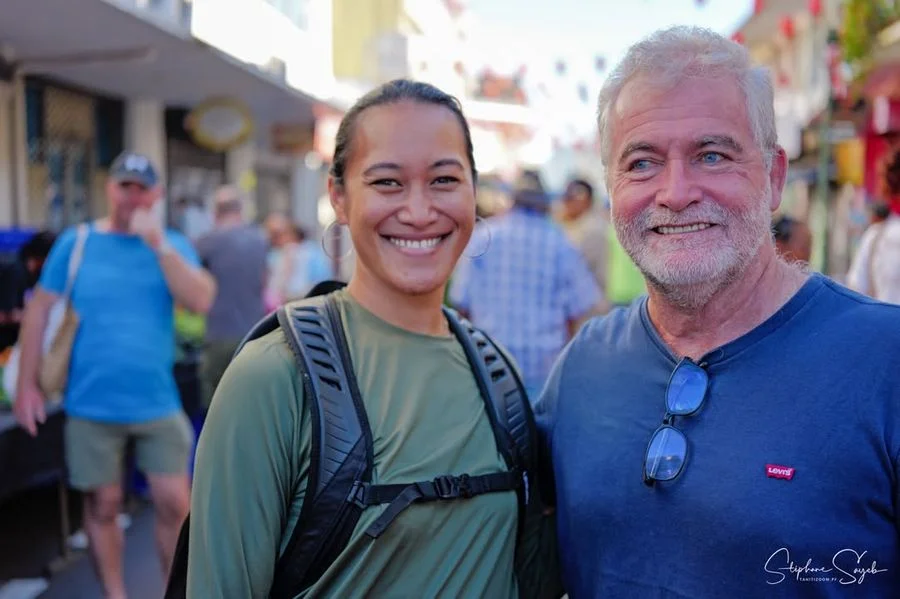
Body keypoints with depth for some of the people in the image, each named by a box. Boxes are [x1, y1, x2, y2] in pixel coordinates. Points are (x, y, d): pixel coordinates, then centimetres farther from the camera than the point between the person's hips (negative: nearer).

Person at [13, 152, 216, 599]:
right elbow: (39, 310, 3)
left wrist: (158, 243, -20)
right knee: (103, 506, 10)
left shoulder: (173, 245, 2)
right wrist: (25, 384, 1)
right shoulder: (75, 242, 0)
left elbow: (201, 301, -13)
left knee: (174, 504, 3)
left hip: (157, 404, 1)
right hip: (91, 405, 0)